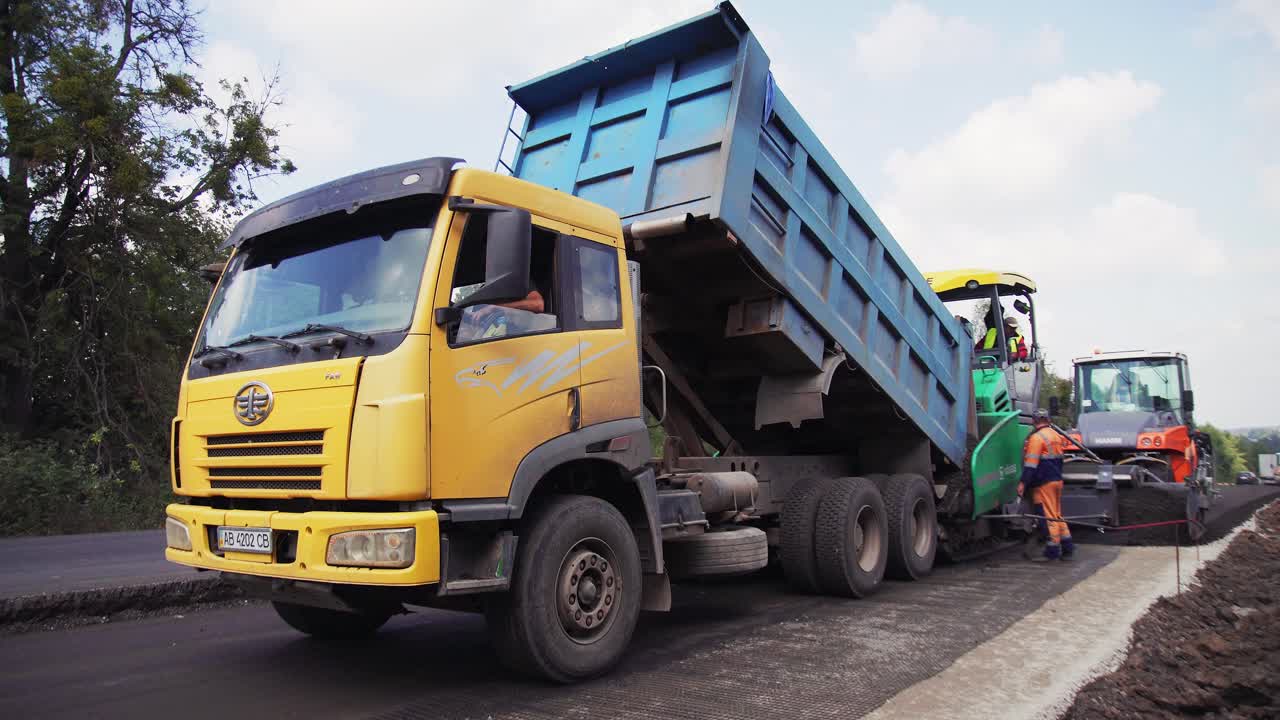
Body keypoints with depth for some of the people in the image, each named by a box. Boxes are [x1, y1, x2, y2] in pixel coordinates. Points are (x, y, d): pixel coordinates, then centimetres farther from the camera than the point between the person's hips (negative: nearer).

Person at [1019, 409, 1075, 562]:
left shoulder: (1037, 437, -15)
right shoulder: (1056, 435, 12)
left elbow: (1031, 463, -20)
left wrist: (1023, 483, -19)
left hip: (1044, 483, -9)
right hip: (1057, 480, 9)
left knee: (1048, 517, -5)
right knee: (1057, 515, 16)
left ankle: (1052, 552, -2)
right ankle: (1067, 548, 19)